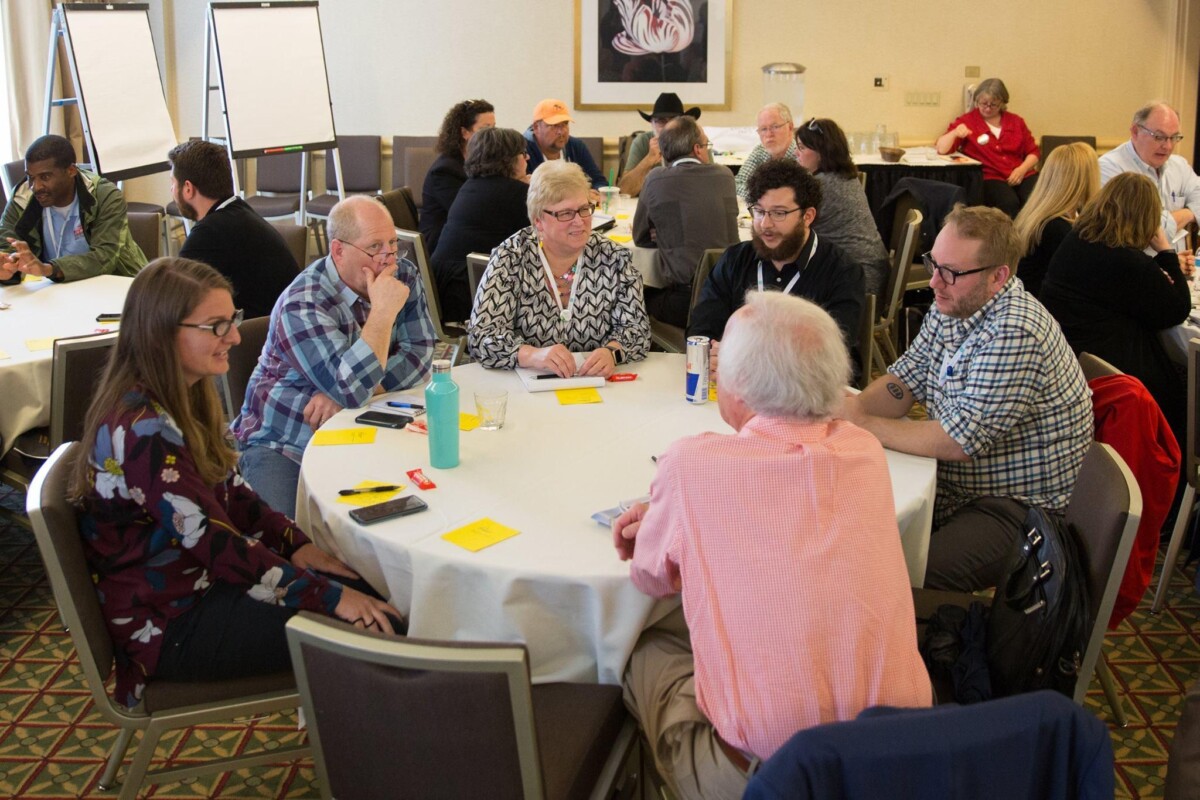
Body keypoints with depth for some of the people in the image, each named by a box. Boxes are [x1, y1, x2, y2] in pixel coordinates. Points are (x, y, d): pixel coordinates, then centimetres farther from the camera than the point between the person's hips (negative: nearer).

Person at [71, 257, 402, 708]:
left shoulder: (183, 397, 4)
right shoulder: (142, 431, -26)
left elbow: (229, 490, 11)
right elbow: (216, 543, -26)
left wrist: (295, 544, -4)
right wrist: (330, 596, -23)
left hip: (200, 575, 9)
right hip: (168, 624, -9)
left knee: (372, 591, 0)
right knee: (375, 629, -15)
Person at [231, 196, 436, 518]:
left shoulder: (404, 276, -1)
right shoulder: (302, 304, -20)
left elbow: (419, 355, -9)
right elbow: (351, 390, -29)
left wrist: (345, 393, -20)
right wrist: (383, 312, -27)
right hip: (284, 443, -4)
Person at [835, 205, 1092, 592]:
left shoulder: (1014, 335, -25)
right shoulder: (951, 306, 4)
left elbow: (960, 442, -26)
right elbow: (904, 381, 8)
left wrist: (863, 425, -19)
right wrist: (852, 407, -13)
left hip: (1017, 510, -9)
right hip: (951, 486, 9)